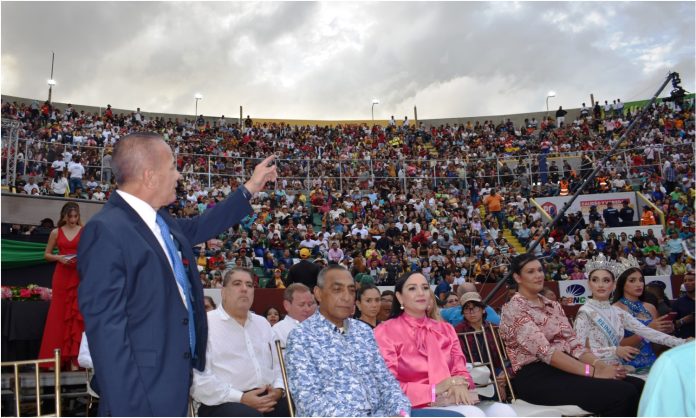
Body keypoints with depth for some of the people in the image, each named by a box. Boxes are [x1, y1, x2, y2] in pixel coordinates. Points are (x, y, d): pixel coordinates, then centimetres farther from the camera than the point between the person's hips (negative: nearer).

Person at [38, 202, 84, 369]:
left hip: (80, 276, -1)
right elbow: (46, 254, 11)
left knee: (77, 313, -2)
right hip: (62, 275, 1)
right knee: (59, 314, 2)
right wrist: (59, 258, -7)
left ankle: (75, 356, 4)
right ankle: (56, 357, 9)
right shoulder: (56, 233, 7)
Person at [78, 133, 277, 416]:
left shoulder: (160, 221, 5)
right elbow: (106, 328, -22)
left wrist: (249, 189, 28)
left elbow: (196, 228, 26)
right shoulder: (106, 231, -20)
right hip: (143, 393, -9)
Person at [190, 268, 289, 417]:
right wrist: (240, 398, -17)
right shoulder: (206, 324, -2)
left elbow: (278, 364, 21)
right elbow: (198, 378, -11)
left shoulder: (263, 323, 20)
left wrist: (278, 389, -1)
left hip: (267, 399, 6)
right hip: (223, 403, -6)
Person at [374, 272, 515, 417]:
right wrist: (434, 390, -17)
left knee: (504, 411, -22)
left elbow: (460, 371, 13)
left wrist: (460, 386, -12)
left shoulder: (445, 329, 19)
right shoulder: (385, 331, 1)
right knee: (473, 413, -32)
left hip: (453, 401, 6)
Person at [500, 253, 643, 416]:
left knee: (636, 385, -14)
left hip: (565, 368, 7)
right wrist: (592, 371, -23)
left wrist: (599, 364, -11)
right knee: (622, 393, -23)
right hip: (536, 377, -7)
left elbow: (573, 342, 8)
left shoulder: (553, 305, 17)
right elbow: (545, 351, -18)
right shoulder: (513, 309, -8)